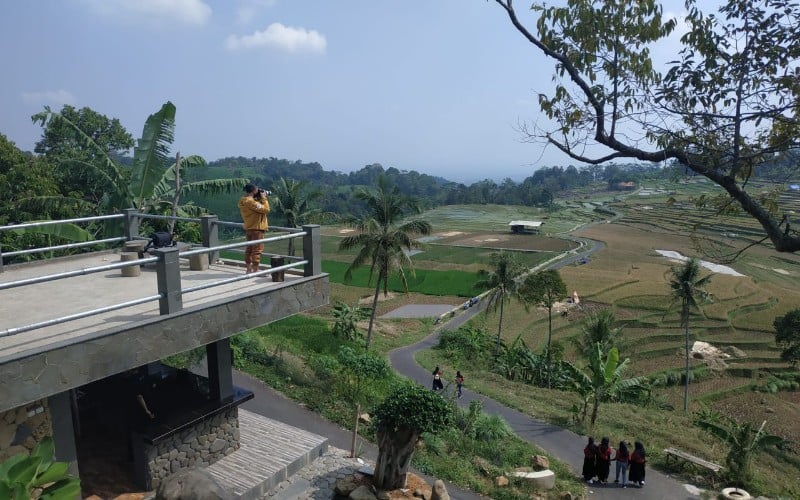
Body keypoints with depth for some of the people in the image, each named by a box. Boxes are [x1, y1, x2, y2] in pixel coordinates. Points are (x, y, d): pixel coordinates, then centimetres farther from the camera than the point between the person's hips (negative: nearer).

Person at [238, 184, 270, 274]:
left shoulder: (243, 200, 8)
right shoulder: (250, 201, -22)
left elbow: (256, 206, 16)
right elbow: (266, 209, -24)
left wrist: (260, 198, 4)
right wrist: (263, 198, -13)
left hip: (248, 228, 10)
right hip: (256, 228, -10)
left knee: (249, 248, 15)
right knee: (257, 249, -4)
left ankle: (249, 269, 22)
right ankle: (255, 270, -3)